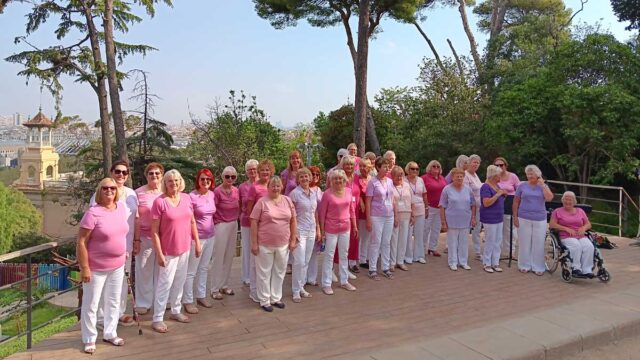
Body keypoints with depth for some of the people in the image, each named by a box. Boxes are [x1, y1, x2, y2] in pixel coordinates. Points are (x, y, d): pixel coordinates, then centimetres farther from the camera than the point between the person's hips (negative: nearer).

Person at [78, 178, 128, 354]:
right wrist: (84, 268, -19)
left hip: (117, 266, 6)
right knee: (91, 305, 9)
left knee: (113, 302, 19)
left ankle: (110, 333, 36)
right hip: (96, 268, -6)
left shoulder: (121, 207, 0)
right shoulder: (93, 213, -20)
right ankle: (89, 339, 26)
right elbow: (81, 242, -18)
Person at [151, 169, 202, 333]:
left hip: (185, 247, 5)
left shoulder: (186, 198, 0)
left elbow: (192, 222, 9)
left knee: (180, 281, 17)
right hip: (168, 250, -5)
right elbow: (154, 231, -14)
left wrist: (197, 242, 8)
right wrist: (159, 253, -16)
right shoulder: (159, 202, -15)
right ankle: (157, 318, 14)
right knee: (165, 284, 2)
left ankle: (176, 311, 33)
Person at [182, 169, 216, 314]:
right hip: (196, 238, -7)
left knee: (204, 268, 18)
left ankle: (201, 296, 32)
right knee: (191, 271, 4)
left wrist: (211, 229, 11)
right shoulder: (192, 196, -16)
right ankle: (187, 301, 16)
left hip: (210, 237, 7)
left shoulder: (212, 195, 3)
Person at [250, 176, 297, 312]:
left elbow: (293, 220, 8)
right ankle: (264, 300, 21)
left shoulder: (287, 200, 3)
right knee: (264, 272, 8)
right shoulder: (262, 202, -9)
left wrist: (293, 239, 5)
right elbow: (254, 222, -9)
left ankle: (276, 298, 31)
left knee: (279, 272, 15)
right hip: (265, 244, -4)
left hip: (283, 244, 4)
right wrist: (254, 243, -11)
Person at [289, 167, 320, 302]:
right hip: (300, 230, -5)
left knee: (306, 261, 11)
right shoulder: (295, 193, -9)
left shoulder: (314, 193, 8)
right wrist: (293, 232, -13)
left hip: (311, 230, 6)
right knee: (299, 261, -5)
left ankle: (302, 287, 23)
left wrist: (318, 229, 12)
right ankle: (296, 291, 8)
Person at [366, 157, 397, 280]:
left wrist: (396, 215, 11)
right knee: (375, 242, 1)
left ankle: (386, 268, 22)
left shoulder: (390, 181, 8)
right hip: (376, 216, -5)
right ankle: (372, 270, 11)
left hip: (389, 216, 5)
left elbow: (392, 199, 13)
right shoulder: (373, 182, -8)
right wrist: (368, 219, -11)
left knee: (387, 243, 11)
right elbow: (368, 202, -8)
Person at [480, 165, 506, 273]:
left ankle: (495, 263, 20)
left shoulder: (496, 185, 11)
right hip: (489, 219, -9)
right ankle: (487, 264, 10)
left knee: (498, 242, 11)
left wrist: (504, 194, 3)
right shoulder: (486, 187, -15)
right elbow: (486, 203, -23)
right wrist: (498, 194, -22)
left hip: (498, 218, 9)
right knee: (490, 242, -2)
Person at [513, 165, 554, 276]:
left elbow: (549, 198, -13)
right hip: (524, 219, 0)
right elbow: (516, 202, 3)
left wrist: (542, 185, -13)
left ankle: (538, 267, 15)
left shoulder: (543, 186, 4)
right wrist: (515, 217, -2)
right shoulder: (522, 186, 2)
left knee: (539, 244, 5)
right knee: (524, 243, 6)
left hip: (540, 220, 1)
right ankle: (524, 265, 18)